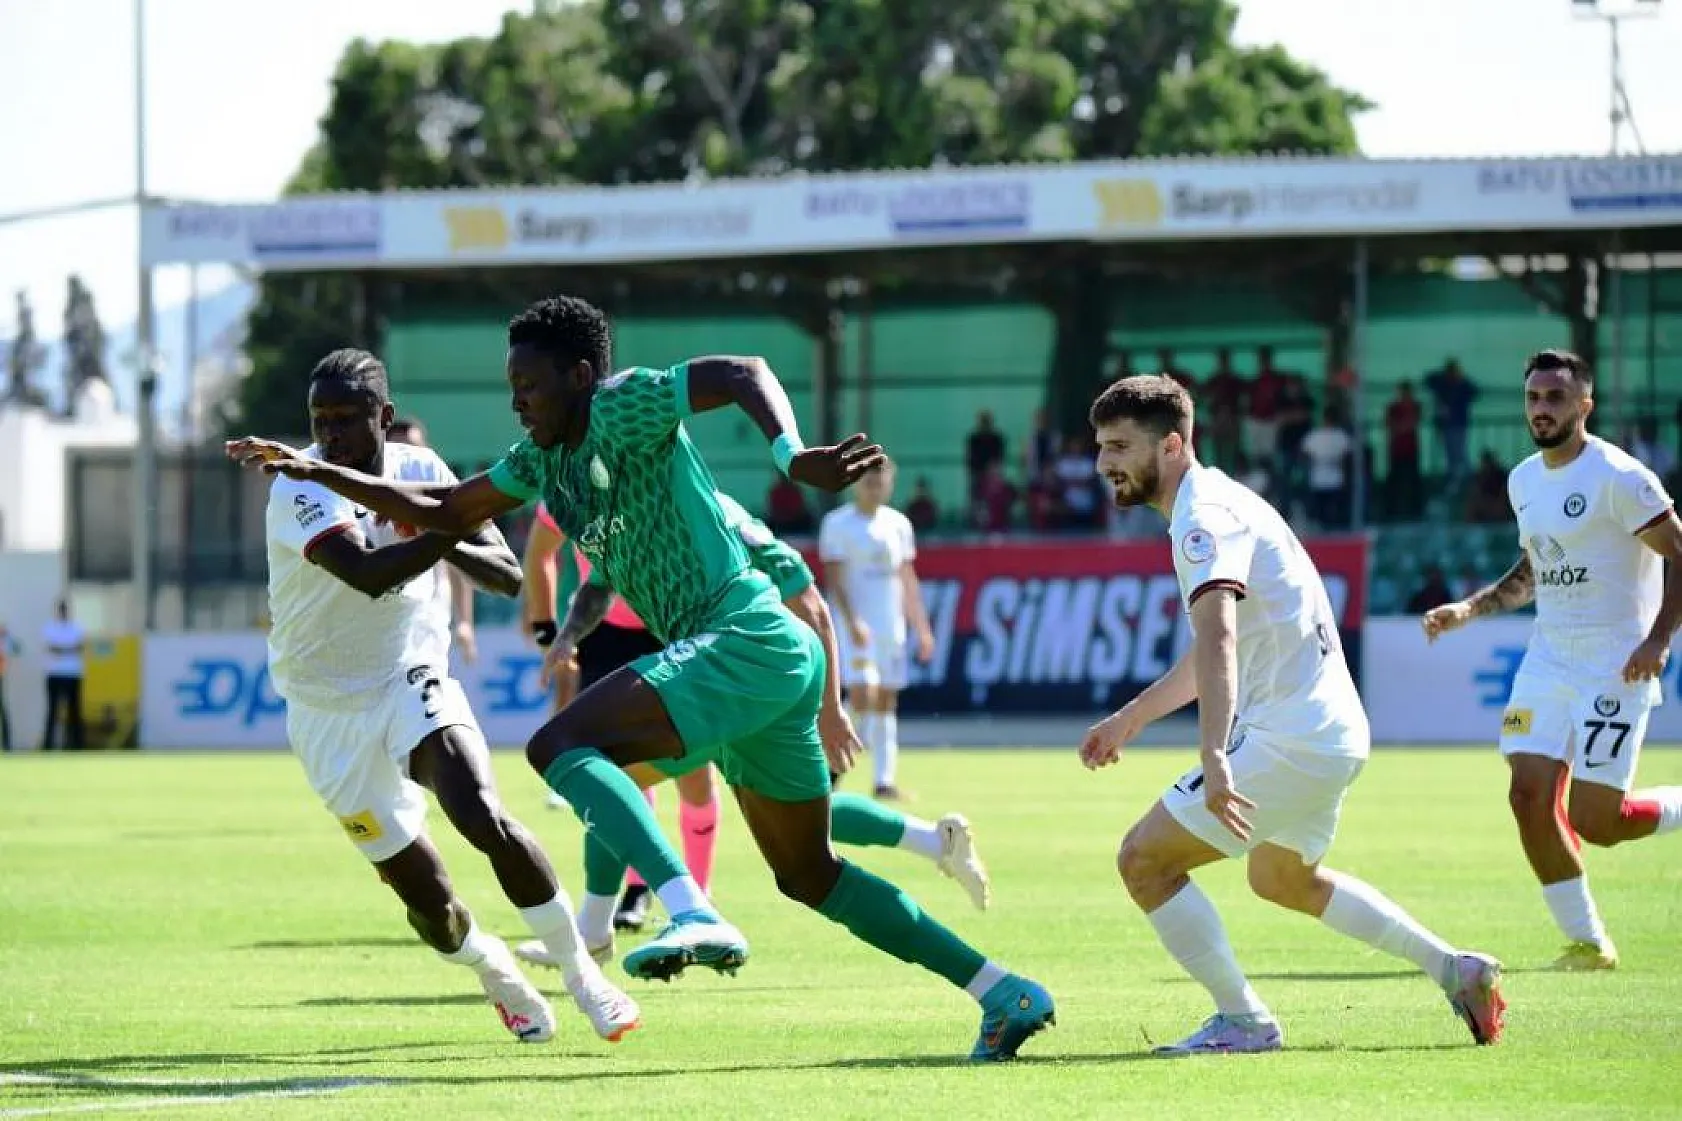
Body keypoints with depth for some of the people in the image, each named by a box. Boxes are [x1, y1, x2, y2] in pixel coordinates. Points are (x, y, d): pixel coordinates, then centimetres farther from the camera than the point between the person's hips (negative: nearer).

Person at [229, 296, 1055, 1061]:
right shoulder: (544, 459, 19)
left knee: (560, 745, -22)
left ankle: (694, 916, -42)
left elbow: (745, 373, -16)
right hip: (765, 659, 10)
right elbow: (444, 512, 28)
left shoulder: (624, 407, -6)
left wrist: (792, 457, -34)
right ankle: (1005, 993, 20)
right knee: (809, 876, 17)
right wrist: (320, 474, 23)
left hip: (745, 640, -10)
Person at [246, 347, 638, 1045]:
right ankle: (497, 976, 32)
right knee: (428, 902, -1)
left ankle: (581, 974, -10)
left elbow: (508, 577, -7)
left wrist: (453, 545, -27)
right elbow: (369, 574, -36)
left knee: (485, 820, -25)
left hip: (413, 683, 2)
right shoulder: (300, 487, -20)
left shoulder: (419, 471, -4)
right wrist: (459, 521, -37)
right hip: (330, 713, -2)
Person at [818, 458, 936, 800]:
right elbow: (833, 578, -10)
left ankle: (884, 779, 5)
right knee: (861, 693, -18)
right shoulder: (837, 524, -3)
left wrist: (921, 628, 13)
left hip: (891, 626, 5)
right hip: (856, 625, -5)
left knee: (886, 701, 4)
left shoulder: (898, 524, 12)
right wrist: (852, 621, -21)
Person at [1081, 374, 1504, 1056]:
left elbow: (1218, 637, -34)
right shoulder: (1218, 503, 16)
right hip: (1333, 729, 11)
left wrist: (1214, 758, -46)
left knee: (1144, 859, -8)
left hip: (1289, 738, -11)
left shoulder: (1205, 517, -17)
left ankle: (1243, 1022, -3)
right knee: (1283, 879, 31)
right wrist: (1129, 719, 34)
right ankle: (1456, 970, 29)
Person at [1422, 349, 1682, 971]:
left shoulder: (1618, 477, -13)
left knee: (1594, 820, -12)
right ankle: (1586, 942, 7)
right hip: (1548, 659, 7)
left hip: (1615, 665, -7)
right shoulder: (1524, 481, 12)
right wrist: (1468, 609, 14)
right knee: (1530, 796, -5)